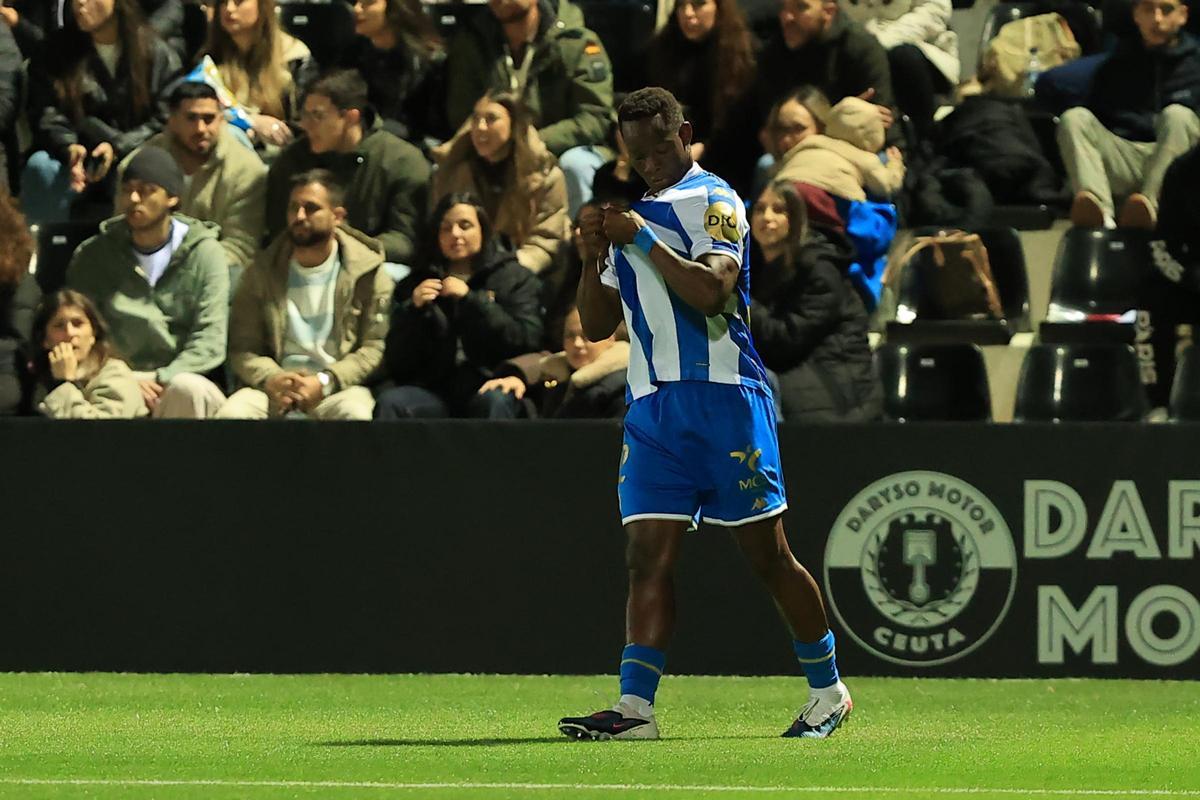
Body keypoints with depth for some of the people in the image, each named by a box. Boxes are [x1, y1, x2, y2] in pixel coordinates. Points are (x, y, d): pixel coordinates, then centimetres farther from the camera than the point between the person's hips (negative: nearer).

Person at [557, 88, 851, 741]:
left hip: (723, 398, -6)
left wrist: (640, 238, -19)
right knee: (648, 556, -7)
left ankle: (827, 691, 14)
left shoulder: (713, 201, -2)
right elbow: (596, 325, 20)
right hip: (652, 406, 6)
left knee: (768, 553, 0)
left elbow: (711, 290, -19)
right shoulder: (633, 214, 20)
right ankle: (634, 707, -14)